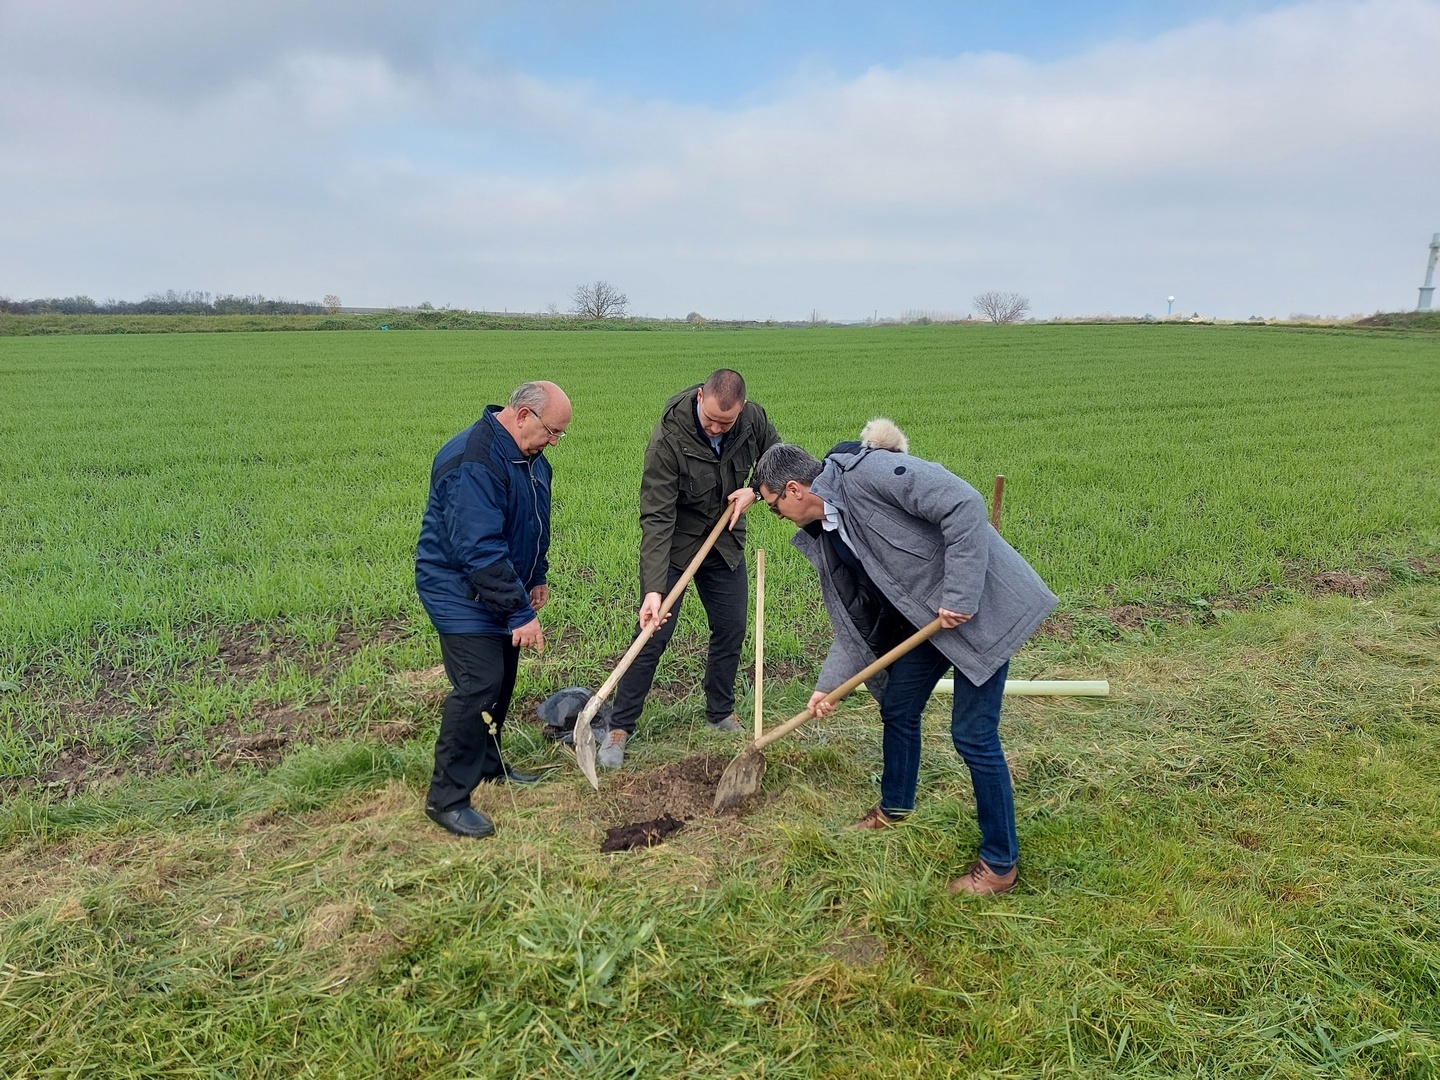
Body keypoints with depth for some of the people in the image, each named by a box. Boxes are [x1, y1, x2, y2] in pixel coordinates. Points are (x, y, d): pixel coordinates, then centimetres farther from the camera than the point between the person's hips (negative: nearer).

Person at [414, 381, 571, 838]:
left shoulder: (529, 457, 5)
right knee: (478, 685, -13)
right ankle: (446, 798, -2)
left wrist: (536, 578, 17)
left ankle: (488, 765, 35)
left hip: (501, 591, 9)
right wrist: (521, 613, -28)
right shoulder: (473, 462, -28)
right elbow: (480, 549, -31)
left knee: (501, 679, 16)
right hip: (461, 592, -9)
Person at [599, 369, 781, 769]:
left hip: (725, 542, 5)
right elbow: (656, 518, -32)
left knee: (731, 630, 10)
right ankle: (619, 728, 7)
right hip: (673, 545, -5)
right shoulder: (668, 439, -30)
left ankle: (721, 714, 31)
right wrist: (654, 589, -39)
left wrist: (754, 490, -15)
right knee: (653, 636, -6)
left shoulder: (753, 419, -15)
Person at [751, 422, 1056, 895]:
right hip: (927, 613, 9)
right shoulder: (826, 532, 5)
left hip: (980, 605, -9)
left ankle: (1001, 863, 14)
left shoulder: (867, 472, -23)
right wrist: (828, 685, 9)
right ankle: (895, 808, 41)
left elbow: (964, 504, -28)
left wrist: (959, 596, -26)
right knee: (897, 709, 17)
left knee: (972, 733, -4)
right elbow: (856, 617, 11)